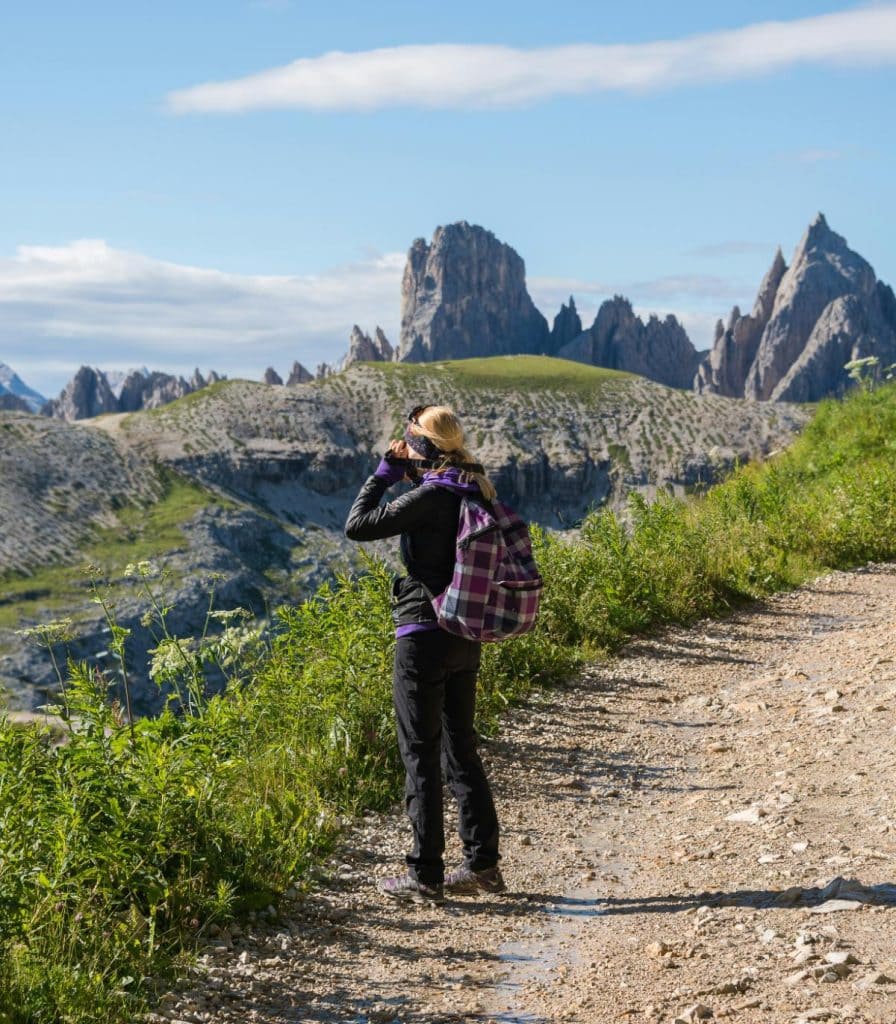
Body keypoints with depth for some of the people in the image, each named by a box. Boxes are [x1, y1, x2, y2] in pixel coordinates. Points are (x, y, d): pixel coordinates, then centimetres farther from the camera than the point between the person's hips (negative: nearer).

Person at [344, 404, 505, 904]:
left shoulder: (430, 497, -17)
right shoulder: (476, 491, 6)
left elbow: (358, 525, -15)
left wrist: (385, 472, -4)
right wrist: (408, 474, 15)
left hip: (424, 638, -8)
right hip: (465, 638, 8)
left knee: (421, 755, 0)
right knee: (461, 748, 16)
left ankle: (426, 876, 6)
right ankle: (483, 864, 21)